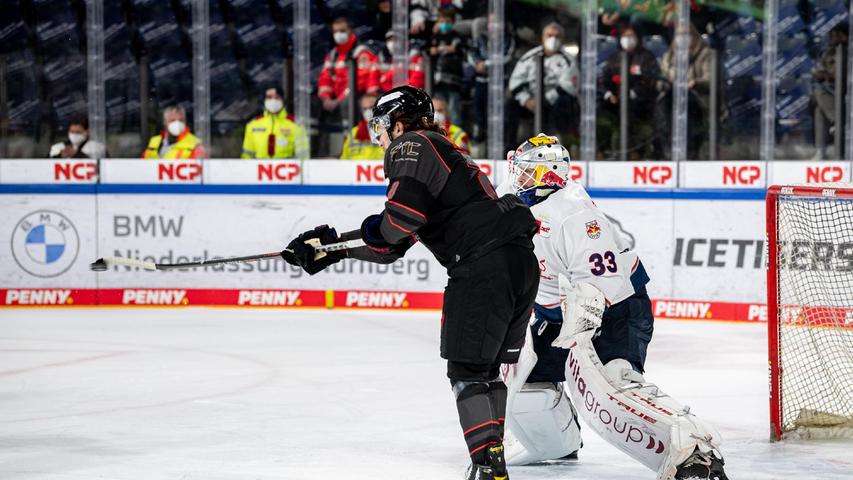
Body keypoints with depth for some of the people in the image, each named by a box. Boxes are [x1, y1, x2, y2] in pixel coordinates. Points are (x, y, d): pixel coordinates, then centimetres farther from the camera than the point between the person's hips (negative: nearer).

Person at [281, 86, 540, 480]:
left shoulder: (412, 146, 0)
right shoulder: (439, 152, 30)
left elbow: (404, 214, -17)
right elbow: (391, 244, 30)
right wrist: (330, 245, 26)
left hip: (486, 264, -10)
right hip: (521, 261, 10)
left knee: (468, 369, -7)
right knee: (487, 367, 16)